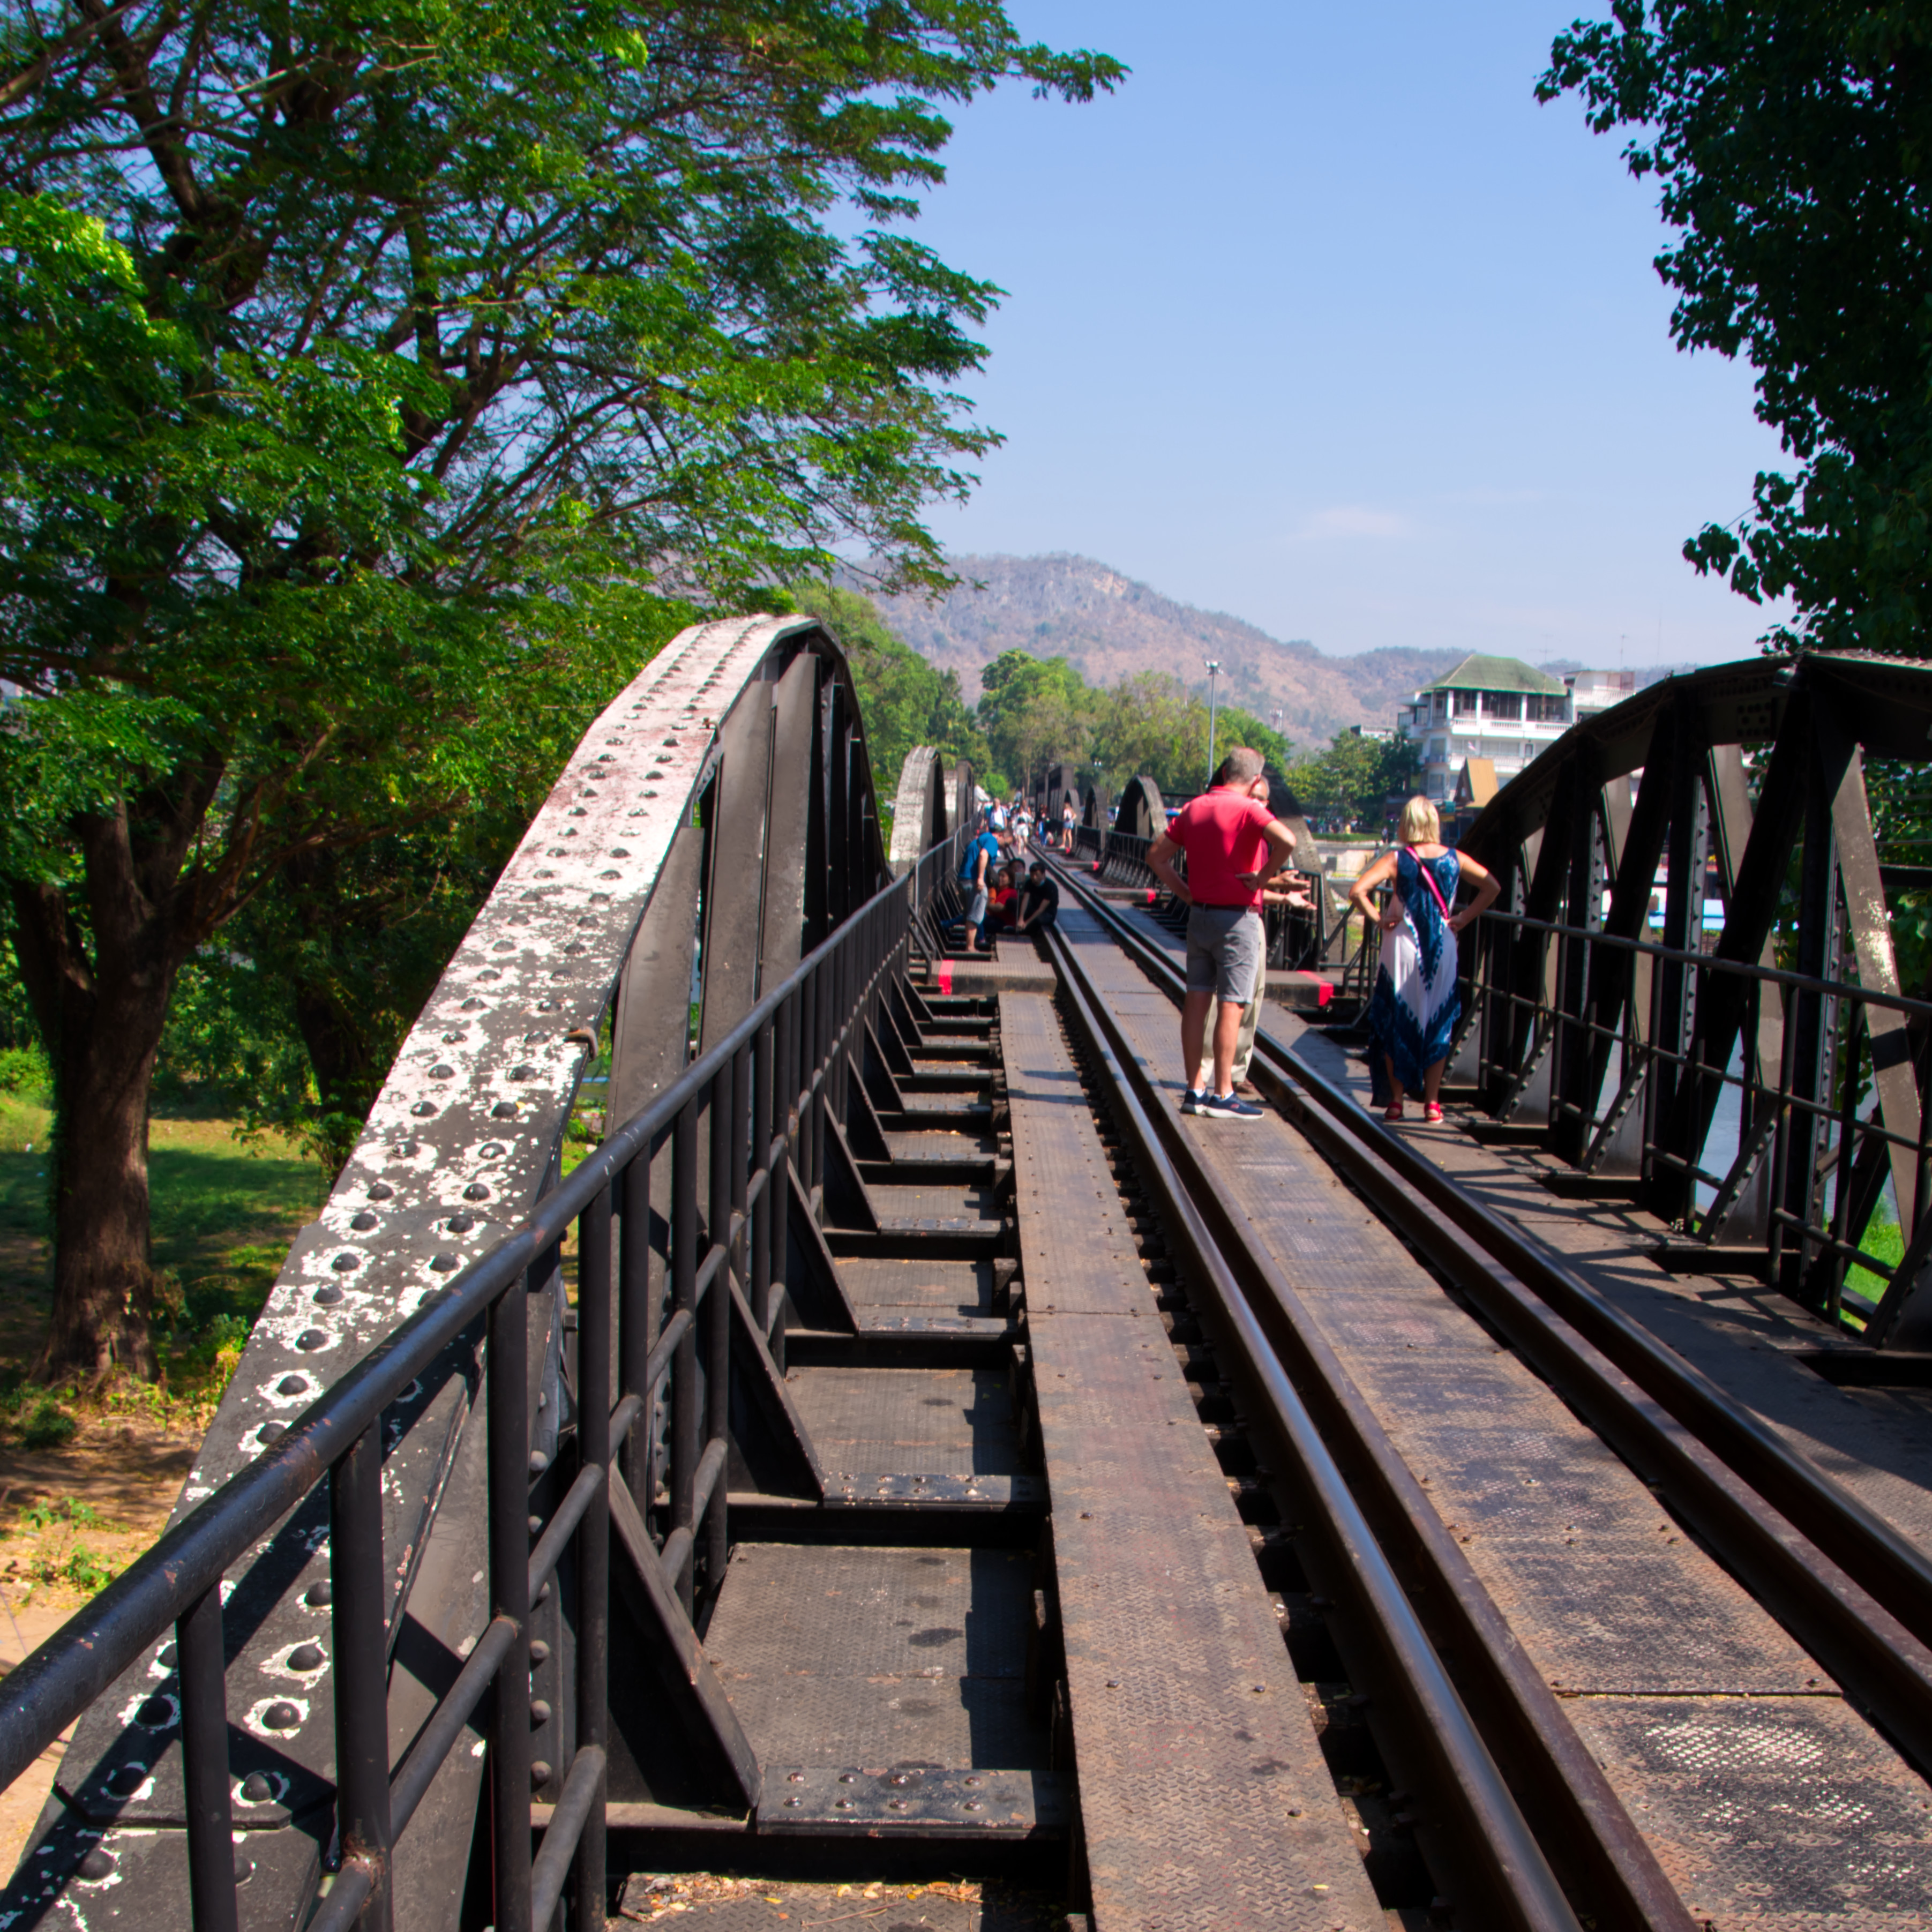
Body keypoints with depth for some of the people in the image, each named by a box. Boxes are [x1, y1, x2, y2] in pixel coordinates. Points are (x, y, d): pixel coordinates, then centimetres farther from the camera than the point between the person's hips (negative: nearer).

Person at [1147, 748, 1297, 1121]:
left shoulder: (1193, 809, 8)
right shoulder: (1248, 809, -12)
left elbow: (1157, 856, 12)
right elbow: (1286, 840, -30)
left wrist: (1186, 893, 10)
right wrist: (1264, 877, -16)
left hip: (1199, 915, 6)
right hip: (1237, 918, -6)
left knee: (1197, 1002, 8)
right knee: (1231, 1006, -2)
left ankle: (1196, 1090, 14)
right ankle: (1222, 1094, 0)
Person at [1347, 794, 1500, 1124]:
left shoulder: (1396, 859, -8)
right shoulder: (1454, 859, 1)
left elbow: (1357, 891, -19)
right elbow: (1492, 887, 6)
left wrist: (1377, 918, -7)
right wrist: (1464, 918, 6)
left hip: (1404, 948, -2)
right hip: (1442, 949, 2)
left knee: (1397, 1022, 9)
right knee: (1439, 1024, 10)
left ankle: (1397, 1100, 10)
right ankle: (1432, 1102, 11)